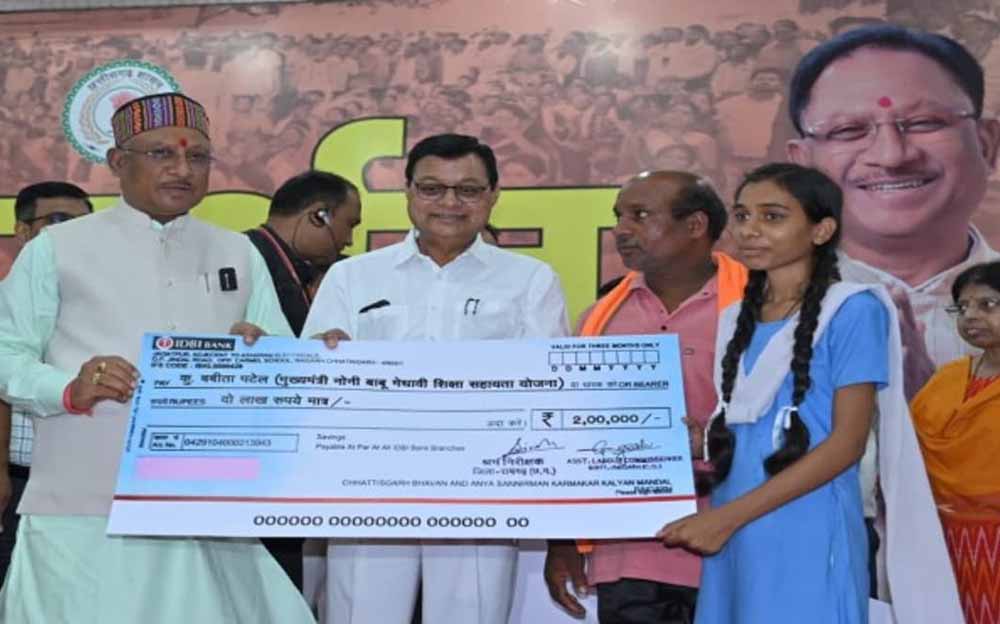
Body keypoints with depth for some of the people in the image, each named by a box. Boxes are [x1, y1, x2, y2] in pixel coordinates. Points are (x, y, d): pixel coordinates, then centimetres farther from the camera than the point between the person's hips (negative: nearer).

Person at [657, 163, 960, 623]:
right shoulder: (735, 320, 11)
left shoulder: (852, 309, -6)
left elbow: (847, 443, -12)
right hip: (732, 541, 5)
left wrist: (730, 515, -16)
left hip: (809, 542, -5)